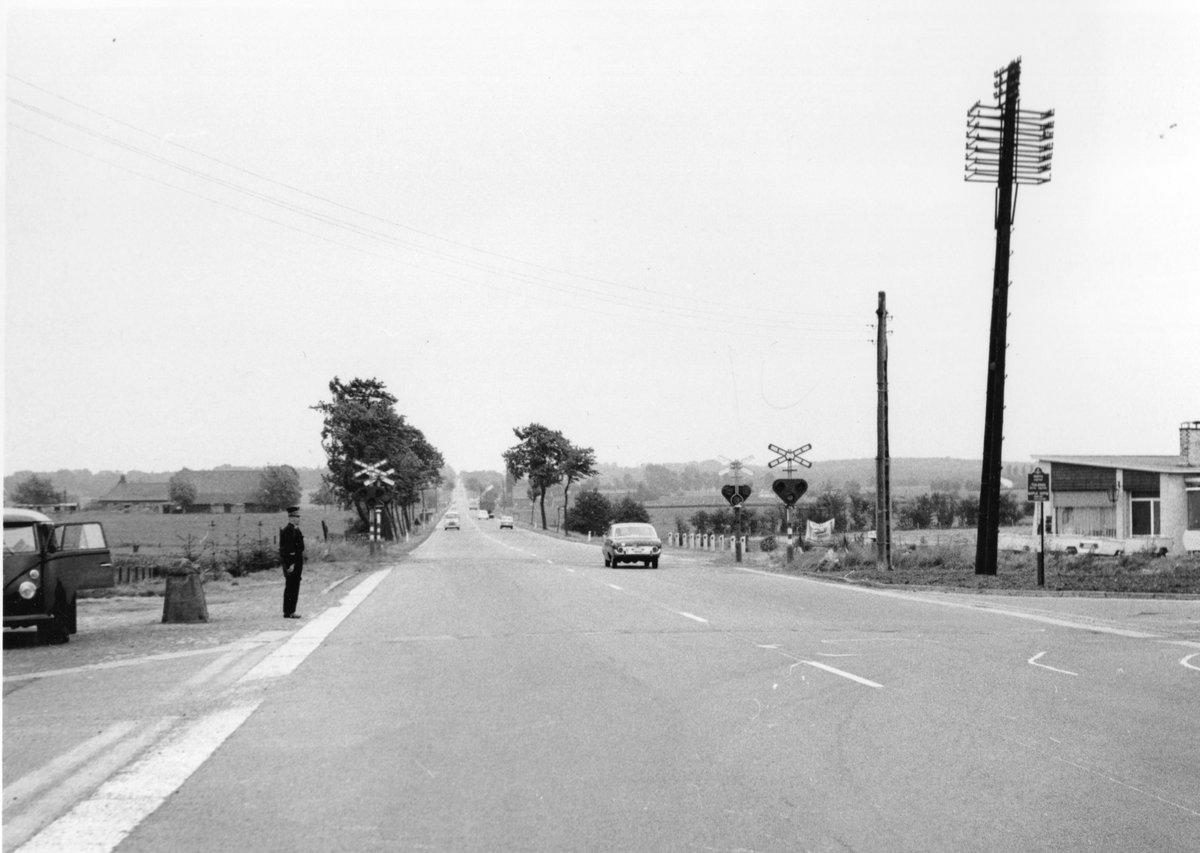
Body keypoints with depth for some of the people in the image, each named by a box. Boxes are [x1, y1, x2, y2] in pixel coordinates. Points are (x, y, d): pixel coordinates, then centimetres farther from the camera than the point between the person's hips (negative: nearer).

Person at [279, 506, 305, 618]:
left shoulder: (295, 530, 16)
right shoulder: (288, 530, -16)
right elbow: (287, 549, -21)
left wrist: (301, 564, 23)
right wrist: (290, 564, -24)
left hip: (296, 563, 10)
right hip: (292, 562, -10)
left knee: (294, 588, 12)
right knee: (291, 587, -6)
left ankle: (290, 611, 17)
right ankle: (288, 612, -3)